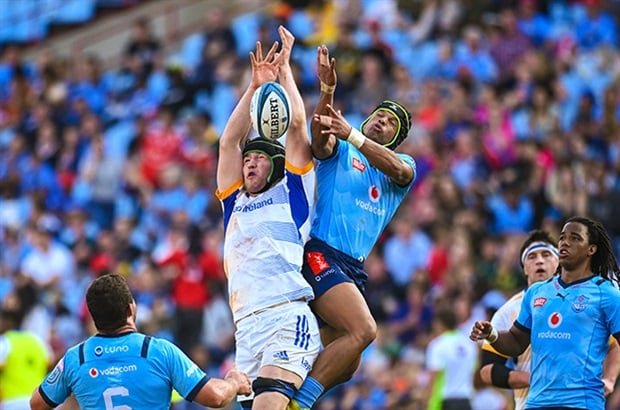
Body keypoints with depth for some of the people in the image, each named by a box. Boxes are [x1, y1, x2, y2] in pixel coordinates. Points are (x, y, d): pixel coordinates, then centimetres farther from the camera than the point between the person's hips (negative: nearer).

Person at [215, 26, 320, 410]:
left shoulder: (292, 191, 14)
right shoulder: (235, 202, 27)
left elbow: (297, 126, 10)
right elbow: (229, 141, 22)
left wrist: (285, 71, 19)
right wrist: (255, 86, 19)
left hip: (289, 317, -5)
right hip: (246, 327, 5)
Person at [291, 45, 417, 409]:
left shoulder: (404, 167, 17)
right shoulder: (340, 150, 9)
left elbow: (396, 169, -8)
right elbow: (319, 139, -16)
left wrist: (352, 134, -23)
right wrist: (328, 92, -33)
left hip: (354, 267, 6)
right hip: (321, 254, -6)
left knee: (344, 367, 6)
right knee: (364, 329, -26)